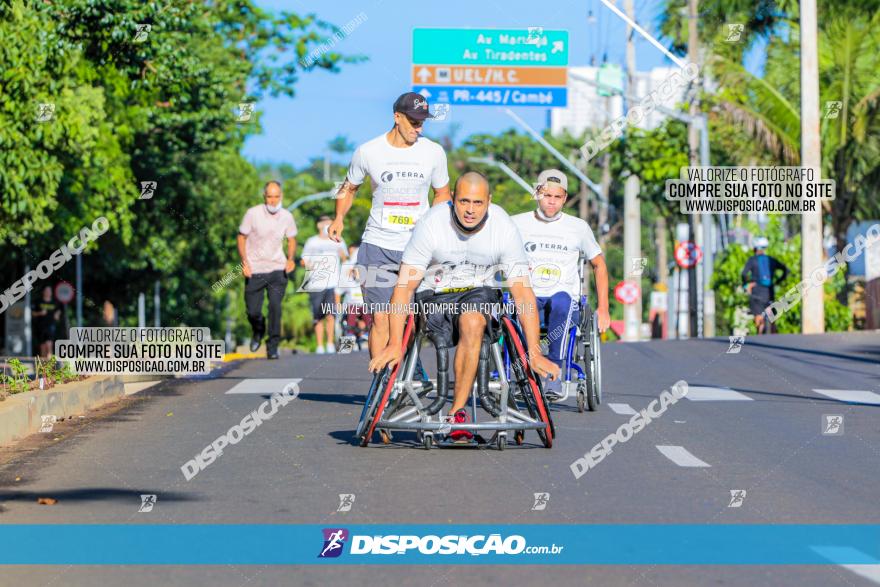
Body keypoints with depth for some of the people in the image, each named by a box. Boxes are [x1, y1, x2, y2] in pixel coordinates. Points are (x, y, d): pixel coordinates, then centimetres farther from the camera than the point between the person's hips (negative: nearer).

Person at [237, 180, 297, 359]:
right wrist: (244, 261, -12)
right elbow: (242, 237, -1)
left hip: (277, 269, 1)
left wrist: (291, 259, -7)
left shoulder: (286, 216, -3)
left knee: (275, 306, -14)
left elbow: (291, 239, 11)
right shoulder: (253, 214, -11)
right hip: (254, 270, -1)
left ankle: (273, 347, -4)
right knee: (253, 312, 2)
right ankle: (258, 331, 36)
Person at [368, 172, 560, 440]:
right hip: (435, 294, 0)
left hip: (479, 291, 0)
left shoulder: (504, 228, -19)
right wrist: (394, 344, -29)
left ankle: (457, 412, -27)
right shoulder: (431, 224, -23)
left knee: (471, 322, -32)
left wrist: (535, 353, -23)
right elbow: (404, 286, -22)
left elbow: (522, 292, -18)